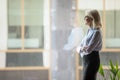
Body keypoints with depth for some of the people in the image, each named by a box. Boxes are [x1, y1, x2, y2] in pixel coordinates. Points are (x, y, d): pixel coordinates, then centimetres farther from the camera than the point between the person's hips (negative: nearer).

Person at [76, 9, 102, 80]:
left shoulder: (96, 32, -14)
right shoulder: (89, 31, 14)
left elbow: (88, 49, -19)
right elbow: (80, 46, 11)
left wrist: (80, 49, -1)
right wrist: (81, 48, -11)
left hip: (92, 60, -9)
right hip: (86, 60, 9)